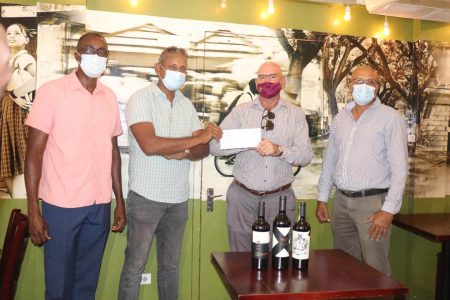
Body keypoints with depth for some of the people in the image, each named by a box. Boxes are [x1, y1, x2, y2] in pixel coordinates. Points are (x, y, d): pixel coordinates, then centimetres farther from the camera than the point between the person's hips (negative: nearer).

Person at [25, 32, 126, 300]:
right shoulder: (52, 91, -6)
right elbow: (34, 152, -7)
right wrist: (33, 210, -10)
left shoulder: (110, 97, 8)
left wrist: (120, 201, 11)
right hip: (61, 205, -3)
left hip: (101, 205, 4)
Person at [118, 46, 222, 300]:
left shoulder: (187, 105, 10)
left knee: (171, 265, 15)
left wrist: (184, 153, -18)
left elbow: (203, 149, 5)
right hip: (146, 197, -5)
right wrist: (197, 138, -18)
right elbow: (149, 145, -22)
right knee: (135, 266, 5)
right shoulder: (141, 99, -8)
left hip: (179, 198, 5)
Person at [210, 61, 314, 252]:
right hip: (242, 196, 0)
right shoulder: (241, 111, 4)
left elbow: (306, 155, -3)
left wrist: (279, 150, -21)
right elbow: (215, 146, -5)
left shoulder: (296, 114, 5)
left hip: (280, 198, 0)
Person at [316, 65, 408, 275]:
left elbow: (399, 167, -9)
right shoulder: (340, 118, 11)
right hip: (341, 200, 5)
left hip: (372, 201, -5)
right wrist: (322, 198, 12)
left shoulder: (390, 118, -5)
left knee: (375, 268, 0)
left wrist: (388, 210, -14)